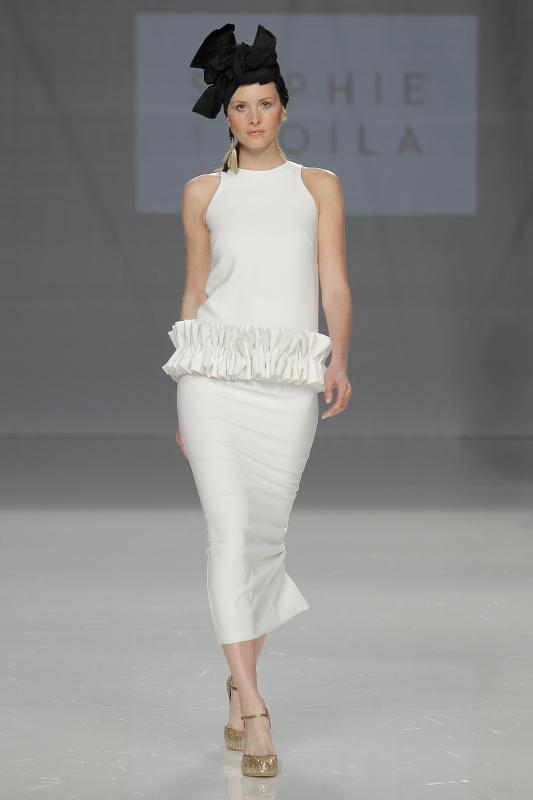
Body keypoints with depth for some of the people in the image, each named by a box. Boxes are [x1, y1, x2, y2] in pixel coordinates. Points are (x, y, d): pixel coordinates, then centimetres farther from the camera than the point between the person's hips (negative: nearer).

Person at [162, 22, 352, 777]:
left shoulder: (318, 186, 13)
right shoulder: (204, 192, 15)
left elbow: (335, 285, 5)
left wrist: (339, 360, -13)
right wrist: (182, 397, 16)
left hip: (290, 378, 0)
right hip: (216, 369, 0)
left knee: (266, 534, 2)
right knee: (230, 528, -13)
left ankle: (240, 675, 24)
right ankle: (255, 710, -15)